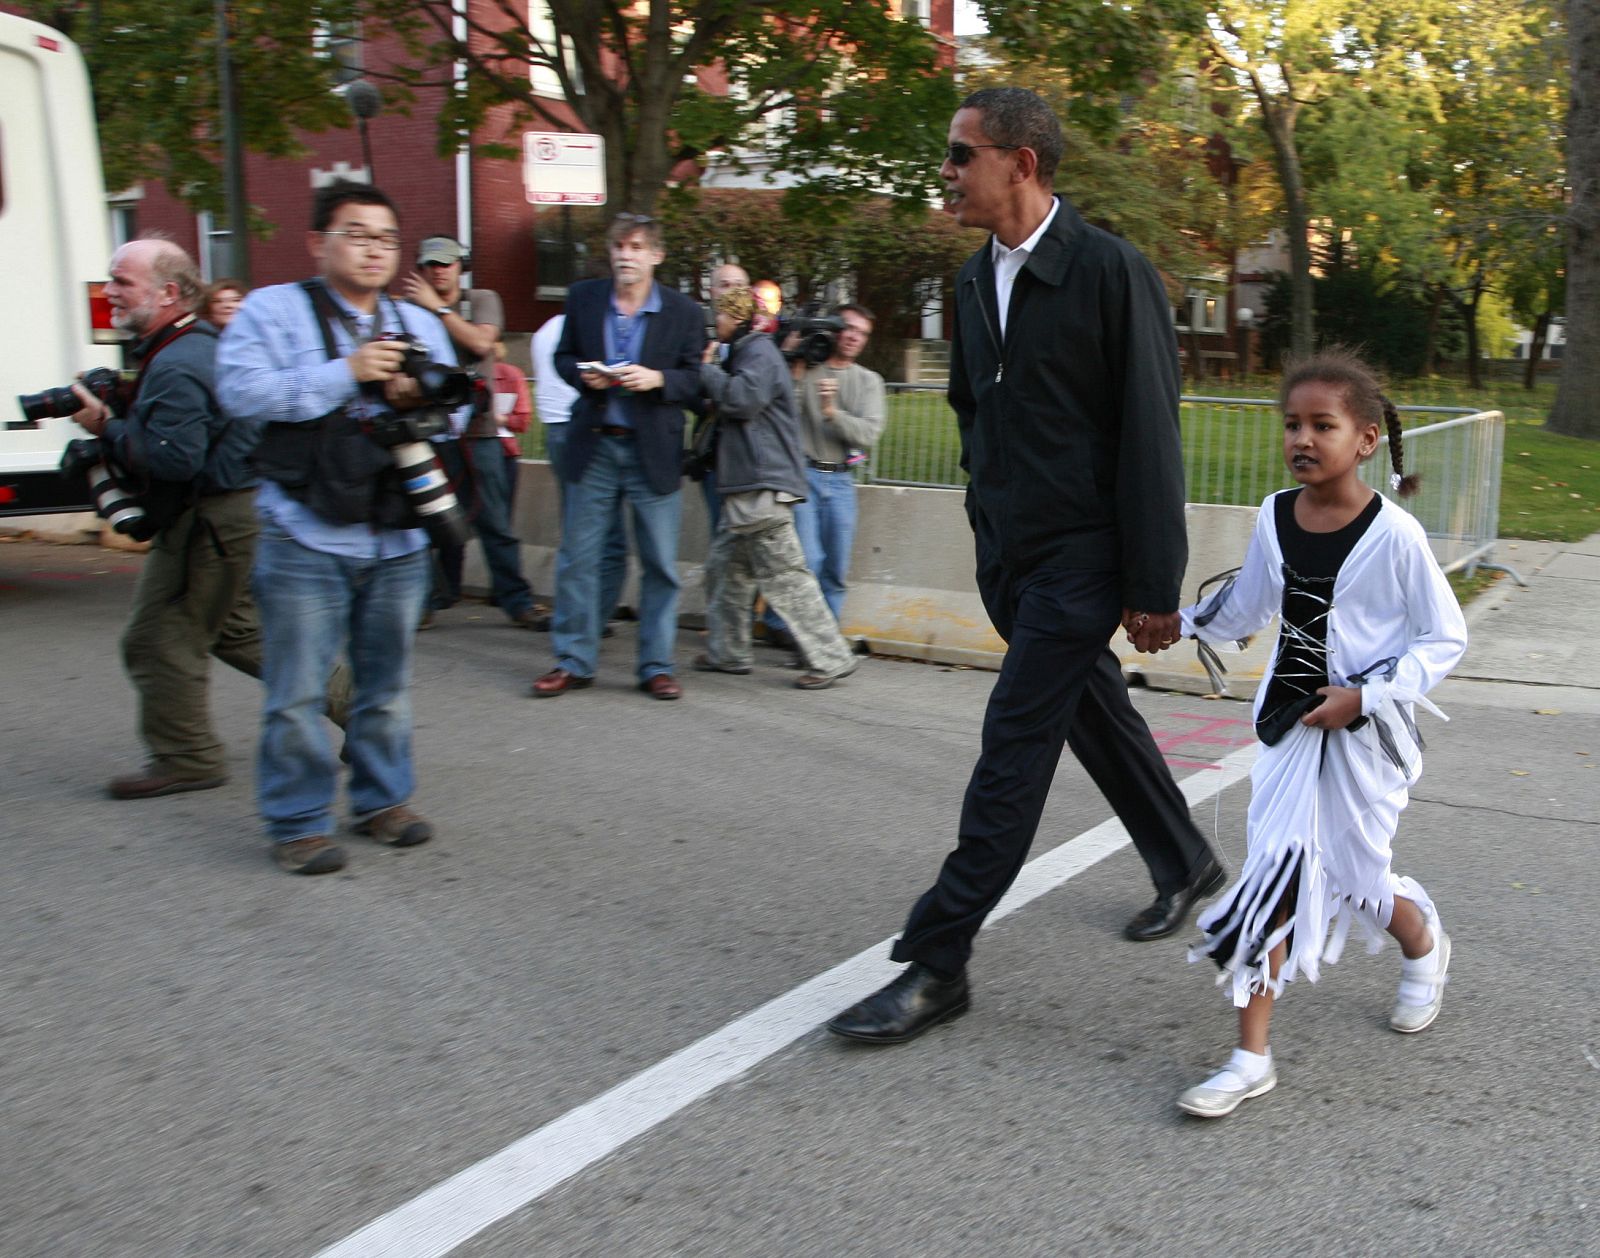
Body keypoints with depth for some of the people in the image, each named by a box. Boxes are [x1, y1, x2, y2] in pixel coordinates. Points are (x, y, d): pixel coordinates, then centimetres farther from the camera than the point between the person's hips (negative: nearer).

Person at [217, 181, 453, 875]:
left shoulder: (420, 324, 16)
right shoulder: (273, 309, 1)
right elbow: (241, 390, -14)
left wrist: (420, 396, -8)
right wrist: (346, 371, -14)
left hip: (398, 539, 5)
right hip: (306, 539, -4)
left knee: (388, 682, 14)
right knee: (297, 692, -1)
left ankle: (384, 799, 28)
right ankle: (299, 822, 11)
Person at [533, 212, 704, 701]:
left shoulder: (683, 312, -1)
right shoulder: (582, 299, 5)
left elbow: (697, 380, 0)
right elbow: (563, 357, 13)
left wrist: (657, 379, -19)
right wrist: (583, 375, -9)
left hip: (654, 452, -2)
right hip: (594, 445, 2)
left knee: (660, 565, 3)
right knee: (577, 559, 5)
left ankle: (656, 666, 14)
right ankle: (574, 661, 16)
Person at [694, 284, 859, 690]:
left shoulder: (760, 353, -10)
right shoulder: (745, 352, 22)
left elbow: (743, 398, -23)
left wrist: (707, 369, -9)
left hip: (763, 487, -11)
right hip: (746, 487, 11)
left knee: (784, 575, -10)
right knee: (725, 567, 15)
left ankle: (831, 658, -6)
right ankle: (728, 652, 24)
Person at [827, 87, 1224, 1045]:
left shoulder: (1113, 273, -15)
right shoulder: (977, 279, 8)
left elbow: (1151, 437, -16)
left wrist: (1154, 588, -16)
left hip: (1083, 556, -8)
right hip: (1009, 553, 8)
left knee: (1015, 744, -7)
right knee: (1095, 715, 19)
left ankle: (938, 961, -1)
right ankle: (1186, 865, 41)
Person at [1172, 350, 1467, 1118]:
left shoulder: (1394, 534, -15)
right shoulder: (1274, 519, -1)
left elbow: (1445, 638, -8)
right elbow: (1245, 608, 17)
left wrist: (1366, 697, -17)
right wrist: (1176, 621, 7)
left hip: (1365, 732, -4)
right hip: (1291, 719, 4)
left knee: (1350, 876, 7)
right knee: (1279, 871, -2)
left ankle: (1424, 946, 46)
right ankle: (1251, 1059, 2)